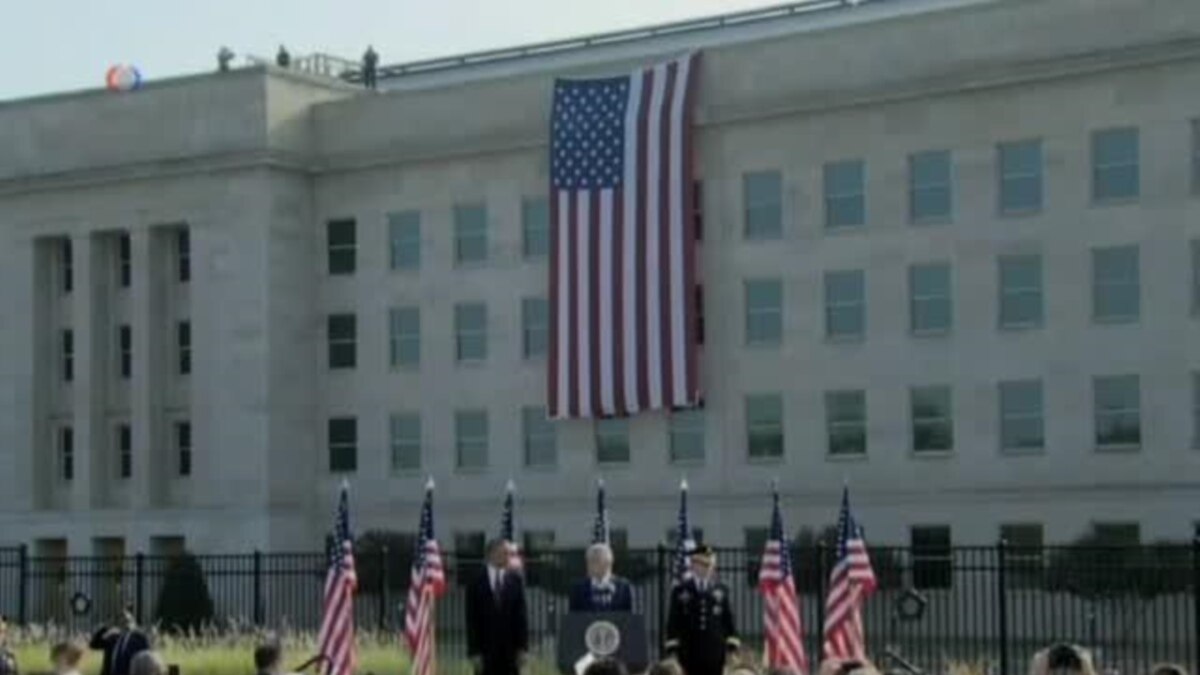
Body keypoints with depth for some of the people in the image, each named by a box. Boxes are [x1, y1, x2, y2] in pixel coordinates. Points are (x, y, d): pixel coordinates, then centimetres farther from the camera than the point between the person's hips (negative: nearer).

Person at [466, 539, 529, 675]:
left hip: (510, 649, 2)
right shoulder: (476, 582, -3)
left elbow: (521, 615, 5)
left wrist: (522, 647, -2)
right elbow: (471, 620, -3)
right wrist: (474, 652, -9)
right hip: (485, 650, -2)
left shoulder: (515, 580, 4)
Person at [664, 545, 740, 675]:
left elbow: (729, 619, 9)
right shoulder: (680, 591, 6)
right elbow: (673, 622, 4)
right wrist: (672, 649, -4)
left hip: (715, 653, 1)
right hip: (688, 654, -1)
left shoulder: (722, 590, 11)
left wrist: (733, 646, 1)